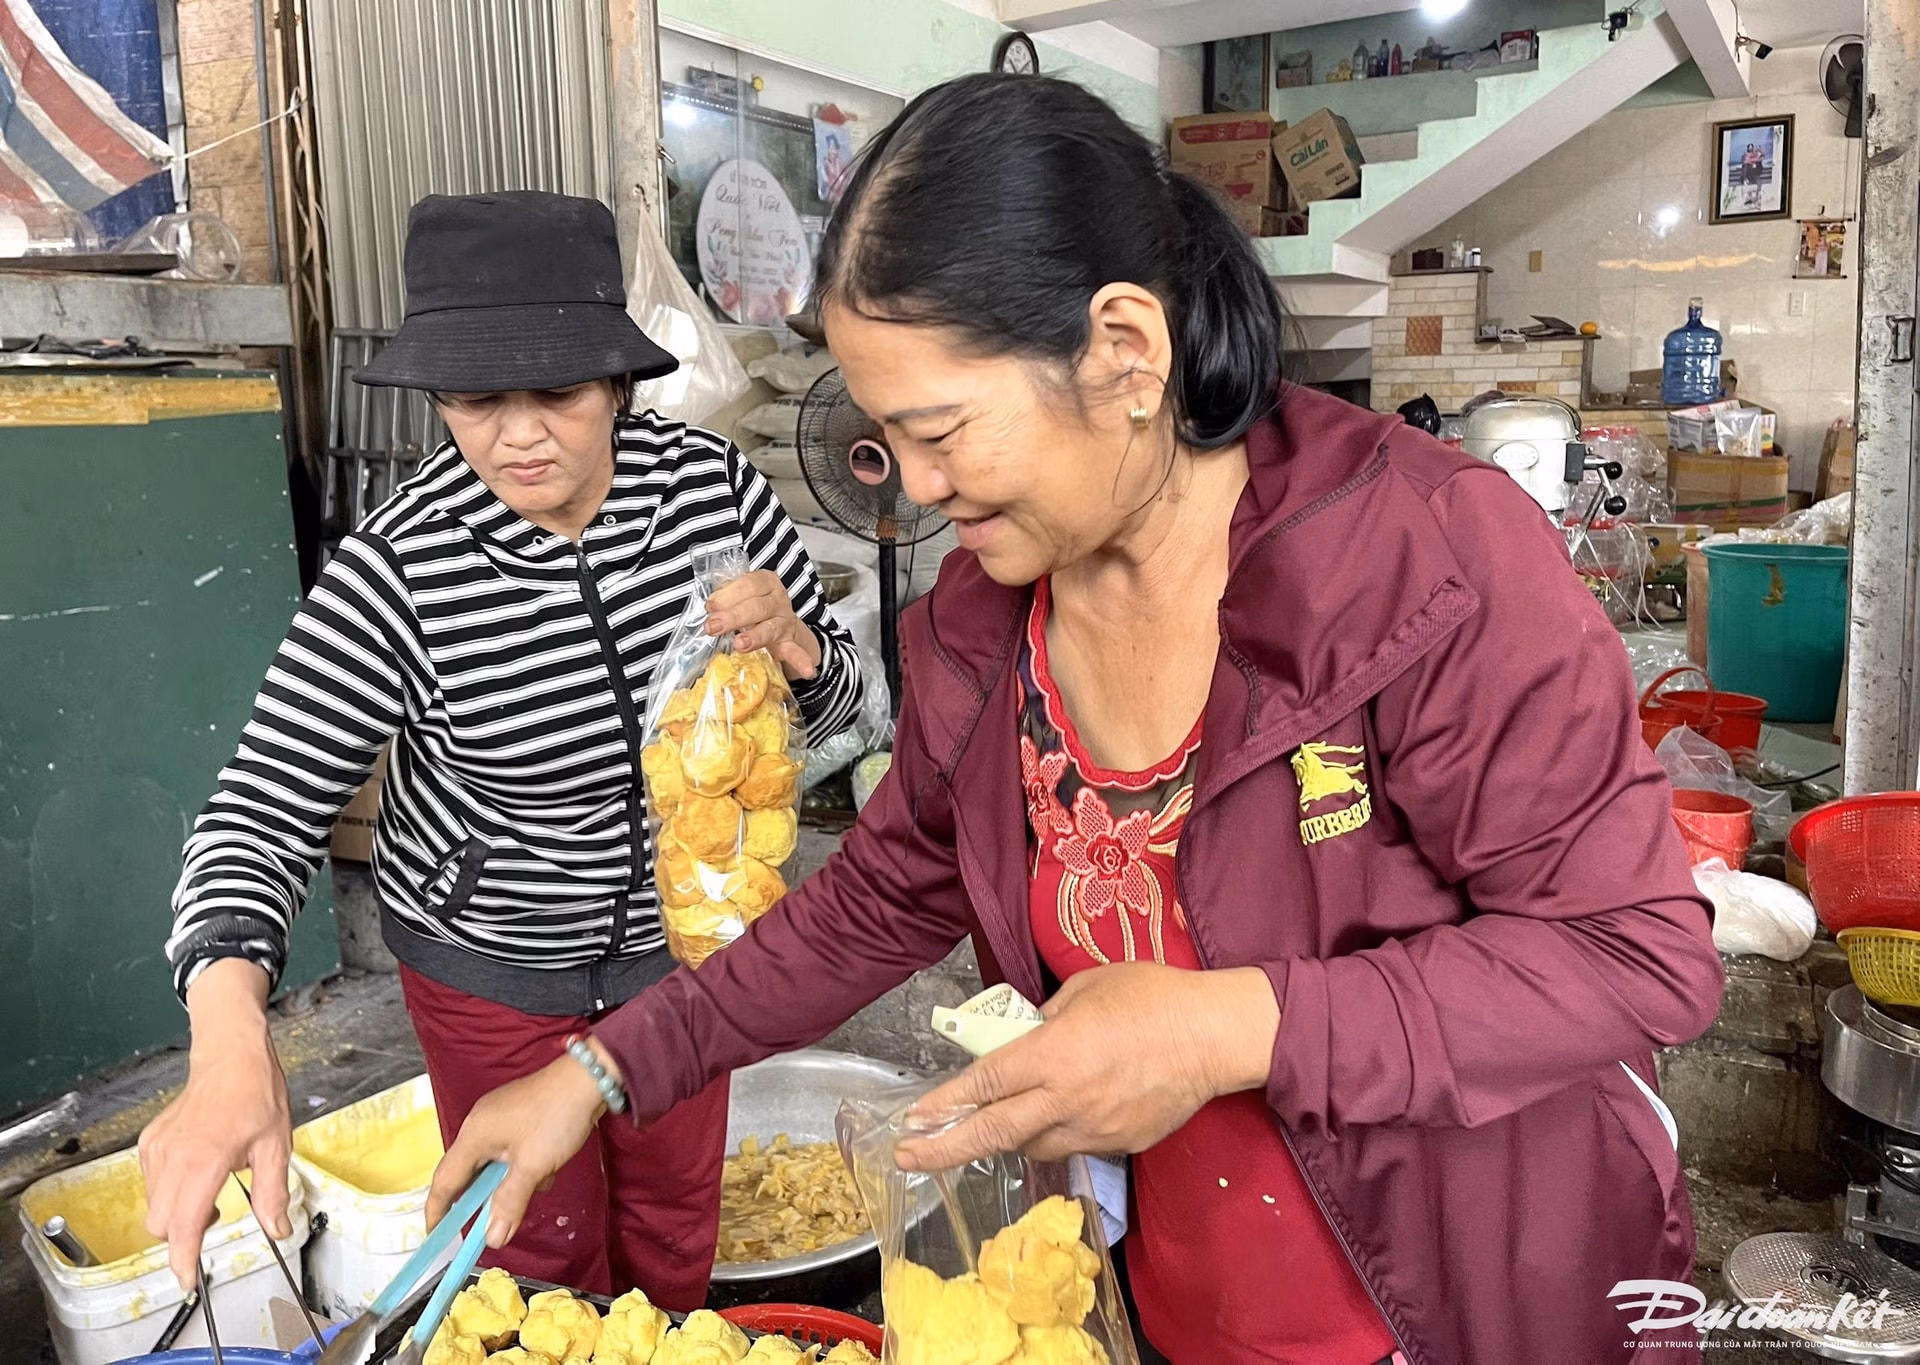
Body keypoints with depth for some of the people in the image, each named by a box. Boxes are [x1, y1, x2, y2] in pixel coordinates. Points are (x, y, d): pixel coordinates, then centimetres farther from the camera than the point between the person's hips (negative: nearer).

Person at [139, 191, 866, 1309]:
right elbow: (265, 812, -24)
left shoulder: (712, 485, -18)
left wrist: (790, 639, -31)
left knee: (678, 1210, 24)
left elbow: (834, 701, -7)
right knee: (543, 1237, 18)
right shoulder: (400, 571, -26)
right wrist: (231, 1038, -40)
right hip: (485, 955, -2)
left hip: (677, 926, 3)